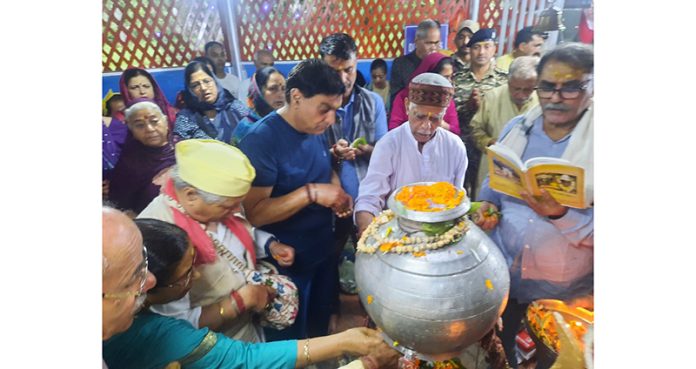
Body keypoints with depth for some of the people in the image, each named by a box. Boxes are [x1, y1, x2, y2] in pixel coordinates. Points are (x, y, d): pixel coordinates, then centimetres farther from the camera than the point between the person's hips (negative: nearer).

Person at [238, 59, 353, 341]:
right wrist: (310, 193, -31)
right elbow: (253, 214, -28)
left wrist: (337, 193, -6)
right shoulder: (261, 140, -24)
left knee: (321, 329, 29)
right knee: (289, 341, 18)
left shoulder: (316, 130, -2)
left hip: (323, 252, 7)